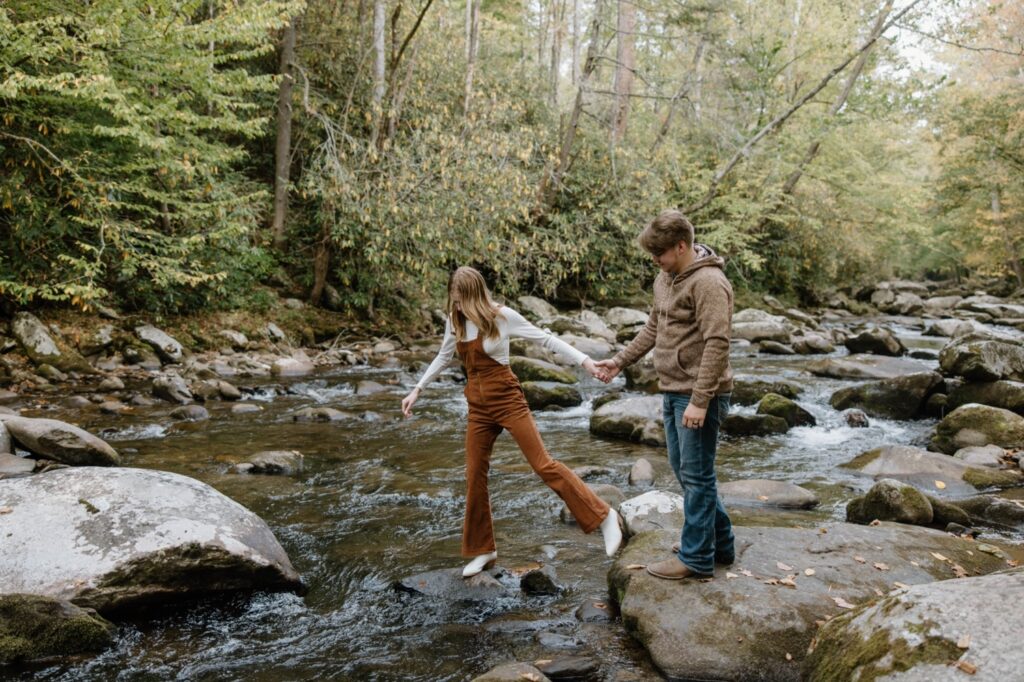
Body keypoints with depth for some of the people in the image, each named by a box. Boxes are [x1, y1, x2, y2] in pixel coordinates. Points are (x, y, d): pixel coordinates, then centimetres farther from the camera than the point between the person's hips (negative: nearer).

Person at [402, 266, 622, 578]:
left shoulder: (502, 316, -11)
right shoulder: (454, 321, 3)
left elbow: (546, 339, -6)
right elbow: (443, 358, 19)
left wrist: (584, 360, -12)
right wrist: (417, 390, 21)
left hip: (507, 400, -5)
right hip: (478, 407, 5)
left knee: (543, 464, -9)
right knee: (474, 477, 6)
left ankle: (604, 516, 2)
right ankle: (483, 550, 21)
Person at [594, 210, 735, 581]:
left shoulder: (709, 282, -18)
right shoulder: (665, 278, 12)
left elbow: (716, 344, -23)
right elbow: (653, 328, 22)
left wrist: (699, 400, -25)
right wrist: (621, 359, 15)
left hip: (699, 395, -10)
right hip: (673, 392, 10)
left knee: (696, 475, 0)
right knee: (684, 469, 17)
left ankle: (696, 557, 12)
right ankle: (719, 541, 31)